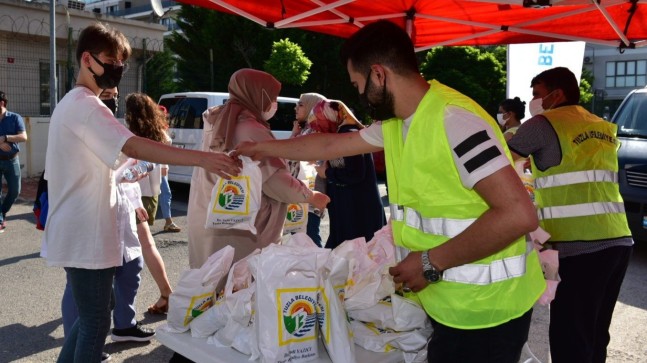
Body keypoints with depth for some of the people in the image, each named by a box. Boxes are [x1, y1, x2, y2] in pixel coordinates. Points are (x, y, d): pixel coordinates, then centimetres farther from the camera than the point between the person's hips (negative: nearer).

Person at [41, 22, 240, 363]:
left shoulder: (72, 103, 17)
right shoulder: (85, 105, -17)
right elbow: (133, 147, -33)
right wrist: (203, 158, -41)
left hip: (79, 233, 11)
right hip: (86, 237, -11)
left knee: (88, 319, 20)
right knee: (96, 323, -3)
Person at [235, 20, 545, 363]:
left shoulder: (454, 120, -24)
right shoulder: (395, 122, 5)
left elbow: (518, 214, -29)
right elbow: (332, 145, 20)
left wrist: (432, 262, -23)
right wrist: (264, 147, 27)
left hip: (485, 309, -8)